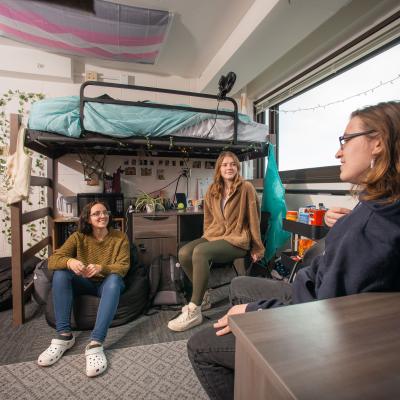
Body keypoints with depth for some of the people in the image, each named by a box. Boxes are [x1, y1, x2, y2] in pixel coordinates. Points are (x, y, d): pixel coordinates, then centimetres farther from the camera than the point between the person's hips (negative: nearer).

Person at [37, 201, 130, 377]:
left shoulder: (120, 237, -9)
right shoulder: (78, 237, -6)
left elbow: (123, 267, -15)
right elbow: (53, 260, -15)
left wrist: (101, 268, -35)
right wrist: (70, 261, -39)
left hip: (107, 284, -2)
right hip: (84, 284, 2)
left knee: (114, 278, -36)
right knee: (60, 272, -25)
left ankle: (95, 343, -40)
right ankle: (64, 336, -26)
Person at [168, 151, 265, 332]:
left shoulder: (246, 188, -4)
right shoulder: (212, 190, 12)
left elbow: (254, 218, -3)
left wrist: (257, 247, -1)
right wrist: (206, 238, 12)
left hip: (237, 239, -5)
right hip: (214, 235, 6)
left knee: (200, 252, -32)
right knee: (183, 253, -21)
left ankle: (194, 312, -20)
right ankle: (202, 294, 4)